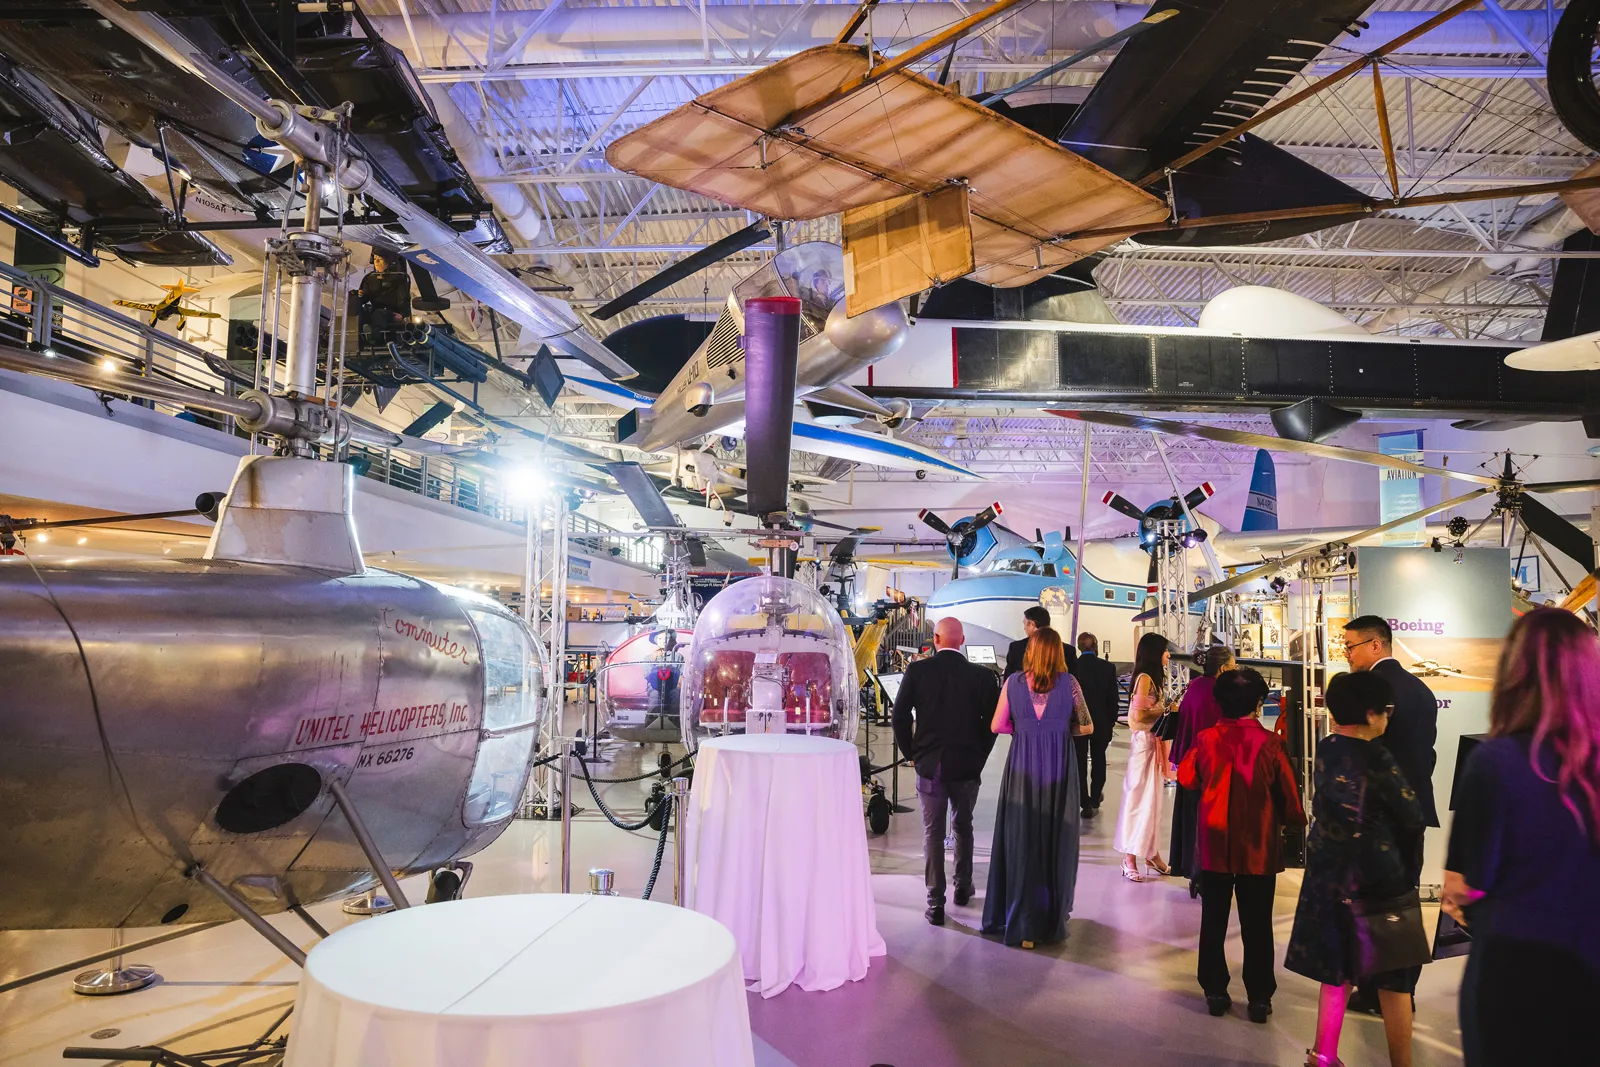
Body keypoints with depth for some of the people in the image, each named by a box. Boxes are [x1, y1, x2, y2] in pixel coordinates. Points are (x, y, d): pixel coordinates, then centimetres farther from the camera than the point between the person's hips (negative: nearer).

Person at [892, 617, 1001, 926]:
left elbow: (900, 716, -6)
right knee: (963, 827, 21)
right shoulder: (981, 675, -5)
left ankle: (935, 903, 6)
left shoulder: (917, 671, -6)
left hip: (929, 764, -1)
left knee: (933, 833, 6)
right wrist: (979, 758, 6)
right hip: (966, 765, 1)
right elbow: (991, 721, -6)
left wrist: (911, 754, 5)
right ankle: (963, 887, 34)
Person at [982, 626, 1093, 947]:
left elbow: (997, 725, 0)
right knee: (1056, 839, 10)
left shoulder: (1013, 682, -2)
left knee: (1021, 839, 8)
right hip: (1059, 766, 0)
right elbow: (1086, 727, 1)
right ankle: (1053, 918, 18)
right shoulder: (1069, 682, -3)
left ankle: (1023, 924, 14)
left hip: (1023, 766, 0)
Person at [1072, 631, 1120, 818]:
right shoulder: (1108, 667, -7)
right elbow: (1113, 697, -3)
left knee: (1080, 762, 5)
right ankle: (1095, 797, 29)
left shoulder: (1071, 667, -10)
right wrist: (1112, 720, 8)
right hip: (1101, 721, 2)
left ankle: (1086, 803, 3)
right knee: (1098, 759, 19)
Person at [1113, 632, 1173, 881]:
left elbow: (1151, 710, 12)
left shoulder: (1153, 678, 13)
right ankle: (1130, 858, 5)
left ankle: (1151, 853, 22)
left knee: (1152, 798, 13)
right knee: (1139, 798, -2)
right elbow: (1139, 714, -20)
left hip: (1153, 742, 9)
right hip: (1144, 742, -9)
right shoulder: (1145, 678, -14)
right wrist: (1165, 711, -10)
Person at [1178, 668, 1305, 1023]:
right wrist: (1293, 822, 13)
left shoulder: (1205, 739, -8)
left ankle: (1215, 991, 19)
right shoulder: (1270, 743, -14)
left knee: (1213, 922, 13)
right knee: (1257, 926, 10)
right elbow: (1288, 795, -7)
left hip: (1214, 846, 1)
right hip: (1259, 848, -1)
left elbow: (1186, 779, 6)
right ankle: (1259, 997, 15)